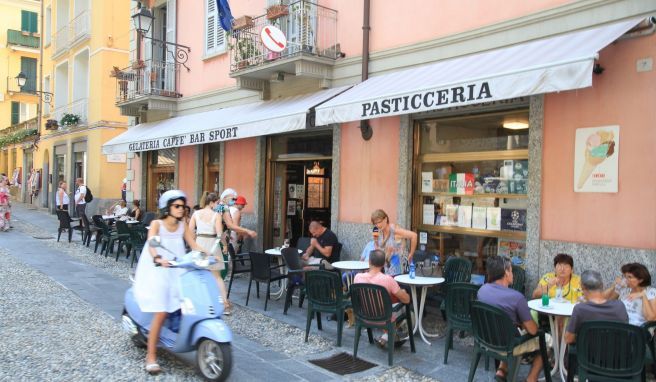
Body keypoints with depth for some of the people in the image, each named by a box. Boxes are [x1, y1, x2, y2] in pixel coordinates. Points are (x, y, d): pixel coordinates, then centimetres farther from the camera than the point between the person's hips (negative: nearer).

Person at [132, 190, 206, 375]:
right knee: (161, 313, -13)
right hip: (157, 272, -5)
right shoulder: (156, 224, -5)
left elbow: (194, 245, 3)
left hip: (177, 272, 5)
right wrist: (158, 259, -42)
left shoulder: (183, 226, 9)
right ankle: (151, 356, -3)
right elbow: (151, 245, -21)